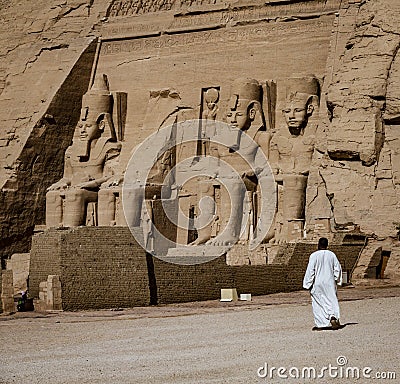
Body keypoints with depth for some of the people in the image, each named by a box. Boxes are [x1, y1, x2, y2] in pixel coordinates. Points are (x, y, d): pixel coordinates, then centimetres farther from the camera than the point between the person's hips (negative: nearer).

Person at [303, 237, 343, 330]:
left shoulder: (314, 256, -11)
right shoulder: (332, 255, 1)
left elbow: (310, 271, -11)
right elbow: (338, 268, 5)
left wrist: (308, 284, -4)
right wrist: (336, 280, 17)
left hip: (317, 284, -3)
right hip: (329, 283, 3)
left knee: (318, 303, 6)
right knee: (332, 300, 7)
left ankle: (320, 324, 6)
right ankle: (333, 317, -18)